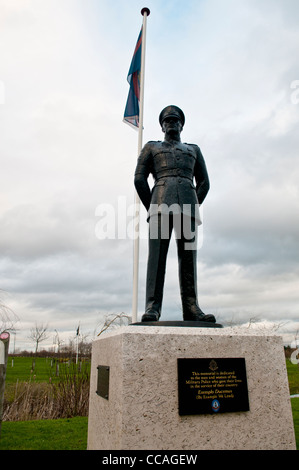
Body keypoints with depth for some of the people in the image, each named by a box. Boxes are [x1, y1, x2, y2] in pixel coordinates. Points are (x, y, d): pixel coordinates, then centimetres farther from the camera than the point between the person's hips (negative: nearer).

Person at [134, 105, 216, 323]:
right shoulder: (151, 147, 23)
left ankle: (191, 308, -8)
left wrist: (192, 208, 9)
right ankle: (152, 307, -15)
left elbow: (204, 183, 21)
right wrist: (152, 208, 3)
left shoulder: (194, 149, 29)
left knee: (188, 256, -6)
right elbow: (139, 178, 11)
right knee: (157, 254, -12)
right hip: (161, 203, -2)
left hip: (187, 205, 2)